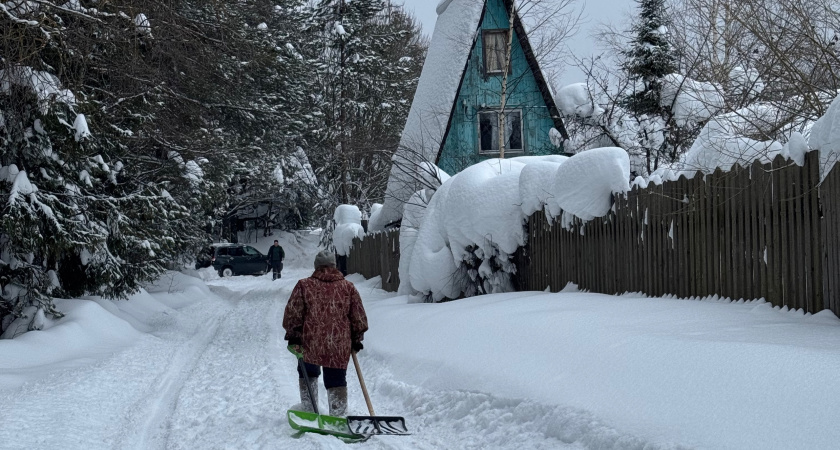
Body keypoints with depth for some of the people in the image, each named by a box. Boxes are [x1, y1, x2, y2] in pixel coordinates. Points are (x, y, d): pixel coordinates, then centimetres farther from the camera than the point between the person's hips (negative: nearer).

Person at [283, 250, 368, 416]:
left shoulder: (304, 285, 0)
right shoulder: (348, 287, 3)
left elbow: (292, 315, -2)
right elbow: (359, 318, 7)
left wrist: (293, 337, 8)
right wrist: (356, 340, 17)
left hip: (310, 343, 0)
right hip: (339, 347, 0)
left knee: (308, 375, 23)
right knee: (336, 380, 11)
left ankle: (308, 411, 26)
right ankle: (338, 415, 8)